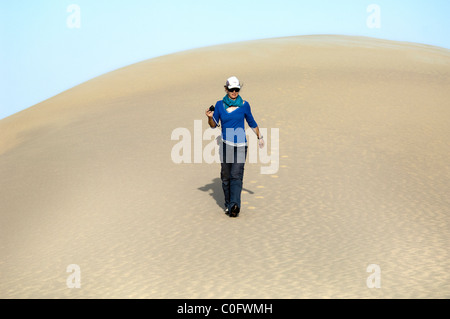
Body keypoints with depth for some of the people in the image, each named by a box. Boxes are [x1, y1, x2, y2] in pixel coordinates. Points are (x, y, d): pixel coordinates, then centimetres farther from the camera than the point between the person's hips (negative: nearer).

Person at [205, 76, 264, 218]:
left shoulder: (244, 105, 3)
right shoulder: (220, 105, 5)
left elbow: (251, 122, 17)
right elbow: (214, 125, 8)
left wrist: (260, 137, 23)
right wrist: (210, 117, -12)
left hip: (240, 145, -1)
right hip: (225, 144, 1)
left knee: (236, 175, -13)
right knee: (226, 176, 5)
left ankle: (235, 206, -22)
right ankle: (228, 204, 19)